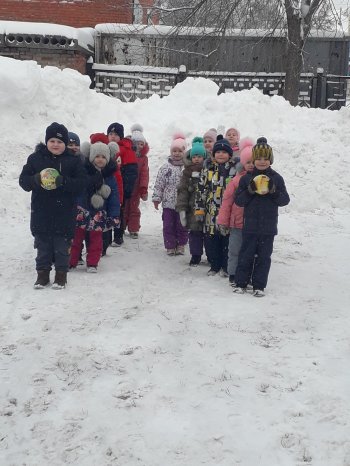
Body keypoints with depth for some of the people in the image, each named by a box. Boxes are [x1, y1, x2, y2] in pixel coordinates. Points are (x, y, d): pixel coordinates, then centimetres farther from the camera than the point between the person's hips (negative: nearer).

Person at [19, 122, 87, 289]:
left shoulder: (73, 160, -1)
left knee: (62, 245, 6)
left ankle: (61, 273, 19)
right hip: (41, 211, 2)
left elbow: (82, 183, -8)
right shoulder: (35, 158, 3)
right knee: (42, 244, 10)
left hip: (64, 212, -1)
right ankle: (43, 272, 23)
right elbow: (23, 180, 1)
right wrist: (36, 179, -21)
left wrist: (64, 181, -25)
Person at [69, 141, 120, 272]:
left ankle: (92, 263, 20)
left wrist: (114, 216, -2)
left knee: (96, 239, 10)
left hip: (99, 214, 2)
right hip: (81, 211, -2)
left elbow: (114, 197, 3)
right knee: (76, 238, 3)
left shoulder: (109, 176, 2)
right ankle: (70, 262, 13)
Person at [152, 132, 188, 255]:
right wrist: (156, 198, 0)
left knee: (182, 225, 8)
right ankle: (170, 246, 16)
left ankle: (180, 246, 22)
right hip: (168, 203, 1)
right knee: (168, 225, 6)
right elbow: (159, 184, 3)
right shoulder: (165, 168, 1)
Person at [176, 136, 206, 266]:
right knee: (195, 233, 6)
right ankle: (196, 256, 19)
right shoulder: (187, 172, 6)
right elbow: (182, 191, 3)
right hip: (193, 208, 1)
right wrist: (182, 209, -3)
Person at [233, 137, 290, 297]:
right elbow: (238, 200, -1)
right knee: (246, 255, 5)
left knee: (263, 256, 6)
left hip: (268, 227, 0)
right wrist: (250, 191, -17)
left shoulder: (276, 178, 3)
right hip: (250, 225, 0)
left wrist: (274, 191, -17)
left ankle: (259, 285, 13)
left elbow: (285, 200, 0)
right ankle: (240, 282, 15)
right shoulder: (246, 178, 3)